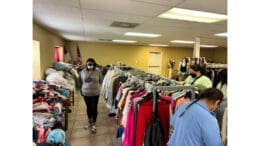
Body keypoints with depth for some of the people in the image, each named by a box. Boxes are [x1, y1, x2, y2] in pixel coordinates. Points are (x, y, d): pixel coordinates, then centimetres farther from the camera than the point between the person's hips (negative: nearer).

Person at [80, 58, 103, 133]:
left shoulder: (98, 71, -8)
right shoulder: (83, 71, -5)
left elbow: (100, 81, 3)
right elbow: (82, 81, -3)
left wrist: (95, 86, 1)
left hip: (95, 93, -2)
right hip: (86, 93, 2)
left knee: (94, 108, 4)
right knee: (88, 108, 16)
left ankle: (93, 124, 20)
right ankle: (90, 121, 37)